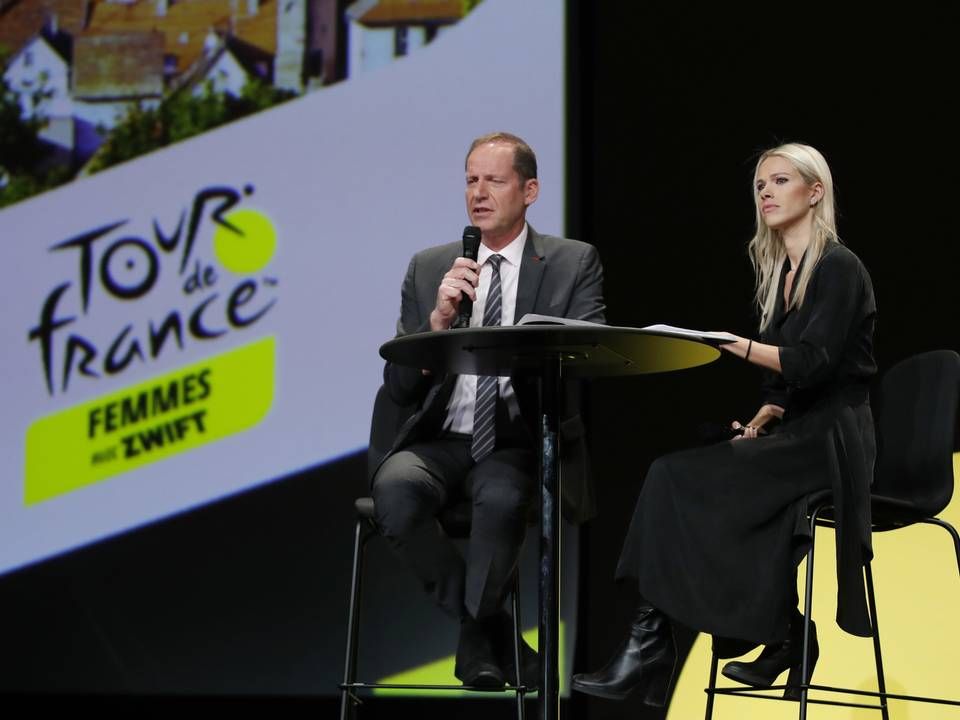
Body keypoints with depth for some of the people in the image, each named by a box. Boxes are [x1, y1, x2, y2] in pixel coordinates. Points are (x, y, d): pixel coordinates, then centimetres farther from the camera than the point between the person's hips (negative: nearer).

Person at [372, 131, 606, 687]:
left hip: (522, 444, -2)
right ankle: (495, 634, -14)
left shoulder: (574, 263, 7)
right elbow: (398, 387, 7)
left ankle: (476, 639, -13)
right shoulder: (429, 268, 13)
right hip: (441, 442, 3)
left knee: (502, 496, -38)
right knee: (394, 489, -32)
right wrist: (439, 319, -12)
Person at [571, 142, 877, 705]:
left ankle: (653, 645, -19)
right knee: (676, 475, -15)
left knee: (679, 477, -22)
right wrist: (763, 418, 2)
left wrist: (733, 342, -26)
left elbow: (810, 364, -20)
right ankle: (780, 638, -11)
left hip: (832, 441, -8)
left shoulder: (838, 268, -8)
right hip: (794, 433, 8)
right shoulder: (780, 272, 18)